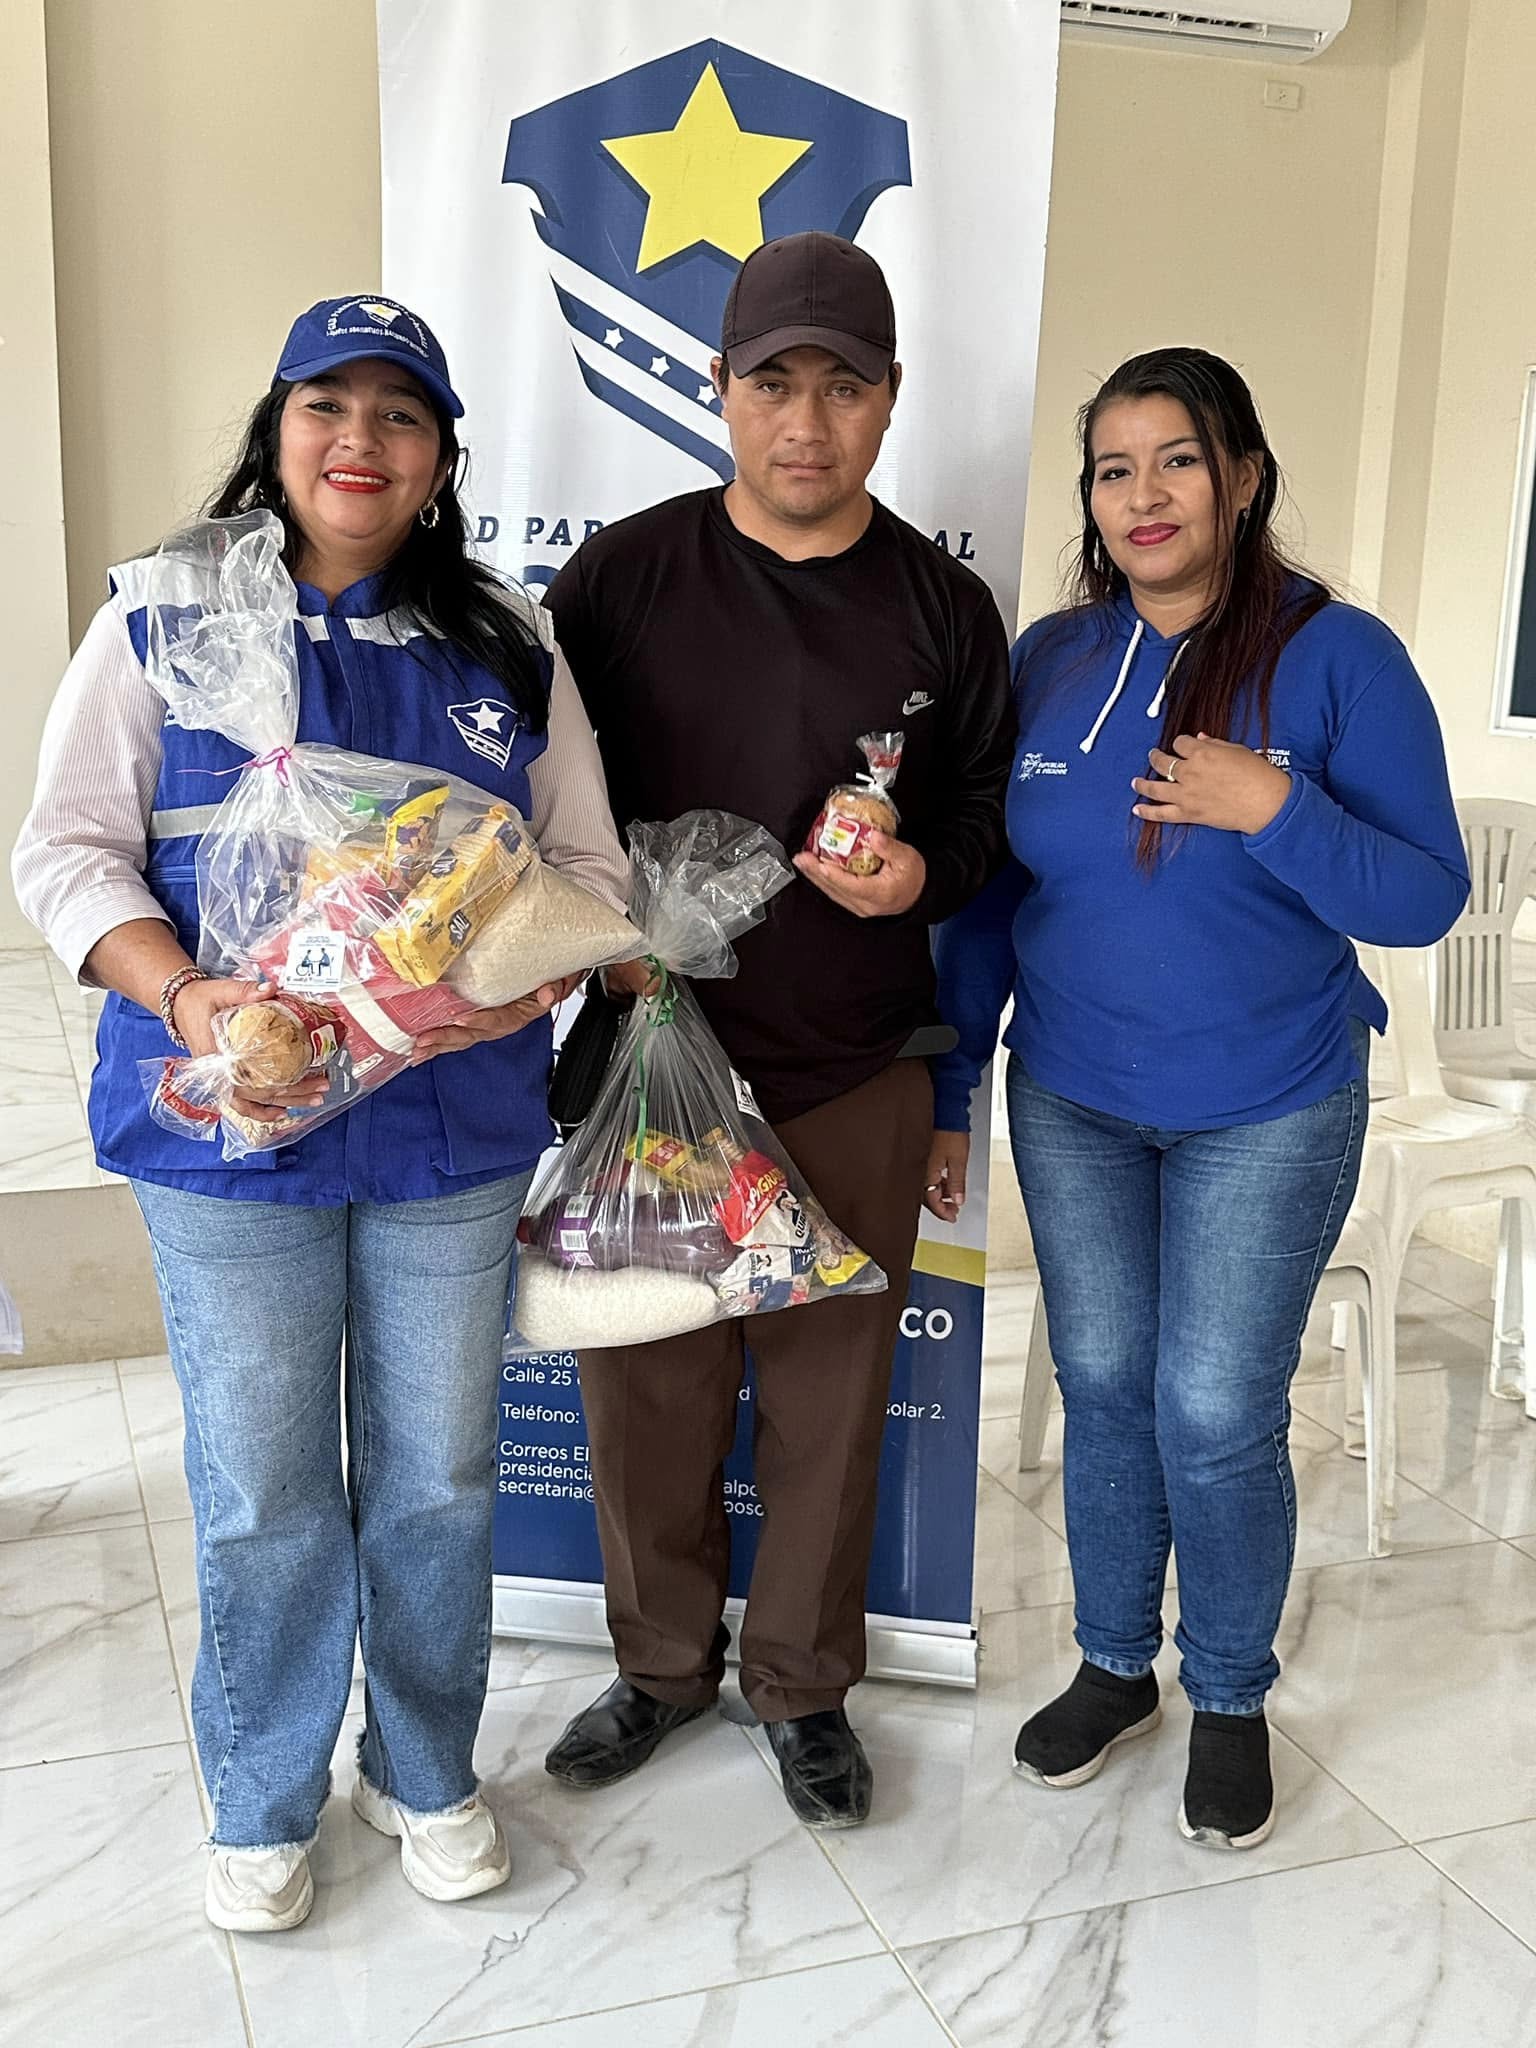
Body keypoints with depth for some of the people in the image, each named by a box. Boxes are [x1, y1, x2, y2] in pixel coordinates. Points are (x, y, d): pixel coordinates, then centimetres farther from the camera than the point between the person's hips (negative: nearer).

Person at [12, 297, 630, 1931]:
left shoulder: (506, 641, 8)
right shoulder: (163, 620, 1)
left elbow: (587, 859, 8)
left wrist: (537, 971, -13)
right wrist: (183, 997, -19)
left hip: (455, 1125, 2)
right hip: (232, 1124, -2)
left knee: (438, 1477, 13)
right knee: (261, 1491, 8)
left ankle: (425, 1775, 37)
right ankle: (262, 1806, 33)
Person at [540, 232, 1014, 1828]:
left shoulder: (944, 608, 1)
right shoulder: (621, 575, -1)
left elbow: (992, 803, 10)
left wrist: (925, 871, -11)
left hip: (856, 1081, 0)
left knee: (829, 1394, 11)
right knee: (644, 1383, 11)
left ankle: (802, 1681, 34)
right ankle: (664, 1660, 35)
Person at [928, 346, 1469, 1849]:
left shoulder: (1338, 657, -10)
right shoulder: (1050, 659, 1)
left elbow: (1425, 898, -11)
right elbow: (989, 891, 6)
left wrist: (1278, 810, -26)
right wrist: (949, 1091, 6)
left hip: (1267, 1117, -3)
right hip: (1072, 1104, 3)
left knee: (1218, 1415, 2)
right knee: (1103, 1392, 12)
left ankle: (1232, 1699, 27)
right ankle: (1113, 1667, 34)